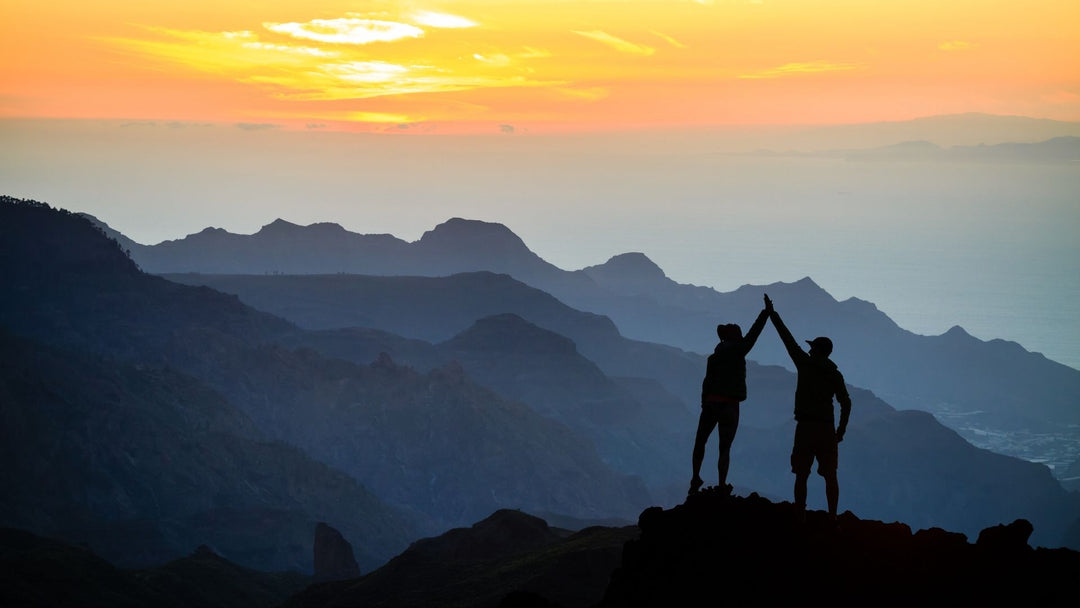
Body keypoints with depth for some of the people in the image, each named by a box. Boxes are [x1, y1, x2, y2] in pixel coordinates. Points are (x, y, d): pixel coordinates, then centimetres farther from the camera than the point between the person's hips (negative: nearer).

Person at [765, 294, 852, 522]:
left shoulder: (805, 363, -1)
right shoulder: (835, 375, 7)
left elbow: (787, 338, 6)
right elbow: (846, 403, 1)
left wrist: (772, 314, 14)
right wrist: (841, 430, 9)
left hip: (805, 427, -2)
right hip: (827, 429, 2)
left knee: (801, 475, 1)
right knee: (830, 476, 5)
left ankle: (800, 518, -3)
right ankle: (832, 518, 1)